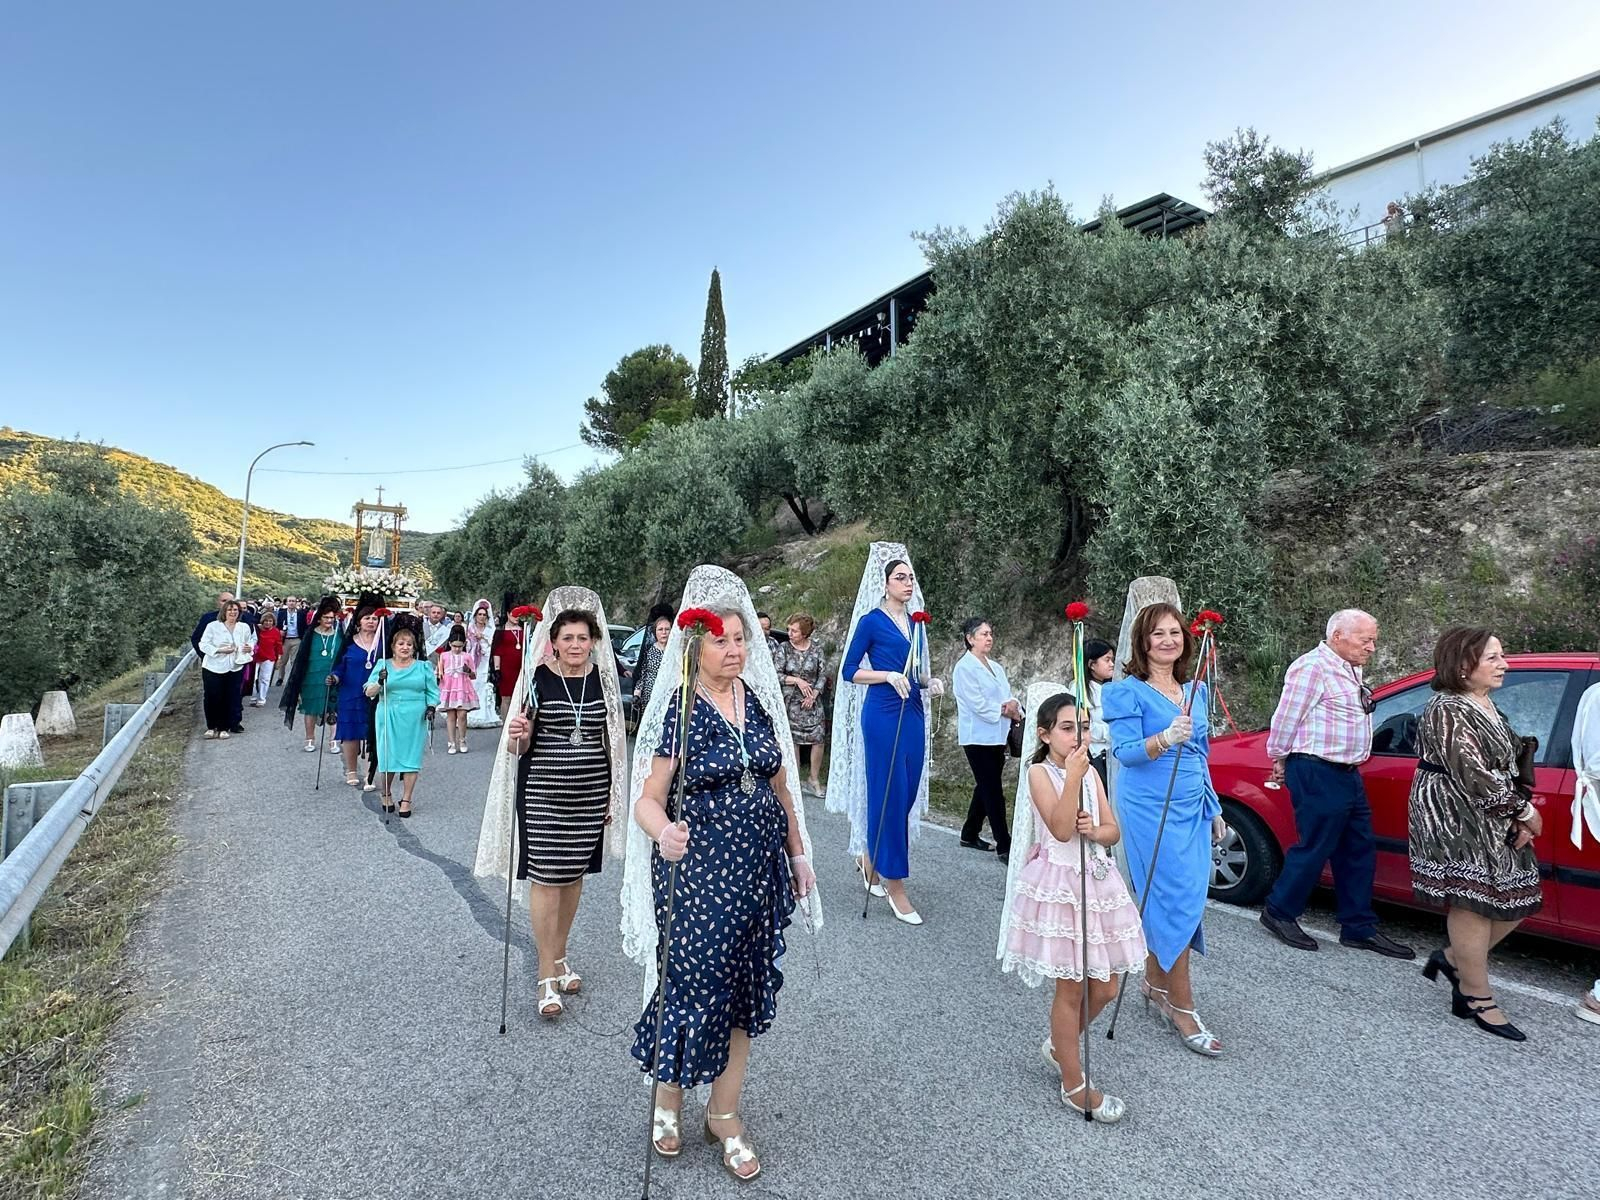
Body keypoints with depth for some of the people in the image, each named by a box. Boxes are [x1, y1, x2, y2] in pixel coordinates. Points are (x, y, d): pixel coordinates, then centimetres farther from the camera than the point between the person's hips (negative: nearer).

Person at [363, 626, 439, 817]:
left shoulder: (423, 667, 8)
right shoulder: (383, 665, 6)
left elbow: (433, 691, 12)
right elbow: (369, 692, 1)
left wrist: (431, 707, -6)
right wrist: (380, 682, -18)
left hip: (414, 719, 0)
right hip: (388, 717, 0)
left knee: (411, 757, 0)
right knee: (388, 756, 4)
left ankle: (406, 800, 9)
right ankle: (386, 794, 27)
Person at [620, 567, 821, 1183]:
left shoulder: (758, 698, 3)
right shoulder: (678, 709, -11)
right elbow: (648, 799, -14)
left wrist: (799, 853, 13)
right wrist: (663, 831, -35)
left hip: (760, 869, 5)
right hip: (698, 872, -5)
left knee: (748, 987, 12)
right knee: (696, 981, 4)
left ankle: (725, 1114, 31)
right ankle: (669, 1093, 34)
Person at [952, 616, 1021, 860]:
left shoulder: (996, 667, 15)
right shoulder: (964, 668, -9)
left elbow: (1009, 697, 11)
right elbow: (977, 703, -16)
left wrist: (1014, 710, -10)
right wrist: (1004, 709, -8)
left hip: (997, 737, 8)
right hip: (978, 737, -8)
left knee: (986, 788, 15)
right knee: (993, 791, -6)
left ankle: (970, 834, 28)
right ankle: (1004, 846, -3)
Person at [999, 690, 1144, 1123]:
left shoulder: (1090, 772, 8)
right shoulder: (1040, 772, -12)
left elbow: (1114, 831, 8)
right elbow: (1061, 830, -23)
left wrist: (1095, 830, -14)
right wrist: (1073, 777, -29)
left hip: (1098, 880, 7)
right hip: (1058, 884, -7)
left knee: (1104, 986, 13)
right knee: (1071, 989, 3)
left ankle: (1059, 1046, 37)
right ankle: (1074, 1085, 19)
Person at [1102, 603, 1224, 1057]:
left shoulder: (1195, 690, 12)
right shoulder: (1130, 691, -8)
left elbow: (1201, 754, 20)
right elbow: (1124, 751, -15)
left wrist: (1213, 807, 21)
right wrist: (1165, 739, -32)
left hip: (1191, 808, 7)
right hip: (1152, 809, -7)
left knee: (1166, 901, 10)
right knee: (1177, 901, -6)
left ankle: (1155, 981, 27)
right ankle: (1181, 1007, 4)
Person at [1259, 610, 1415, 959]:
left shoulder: (1350, 670, 15)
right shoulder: (1313, 668, -15)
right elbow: (1287, 719, -14)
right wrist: (1281, 761, -5)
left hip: (1347, 774, 10)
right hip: (1318, 774, -10)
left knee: (1359, 851, 13)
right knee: (1314, 848, -3)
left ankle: (1359, 927, 22)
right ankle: (1278, 913, 13)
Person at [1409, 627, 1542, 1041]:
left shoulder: (1489, 708, 14)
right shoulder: (1447, 711, -18)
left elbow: (1506, 768, 14)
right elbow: (1474, 776, -22)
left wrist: (1521, 817, 1)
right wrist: (1525, 812, -11)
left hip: (1496, 825, 10)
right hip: (1456, 823, -10)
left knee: (1516, 899, 10)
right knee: (1473, 902, -3)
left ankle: (1452, 958, 27)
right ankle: (1477, 998, 10)